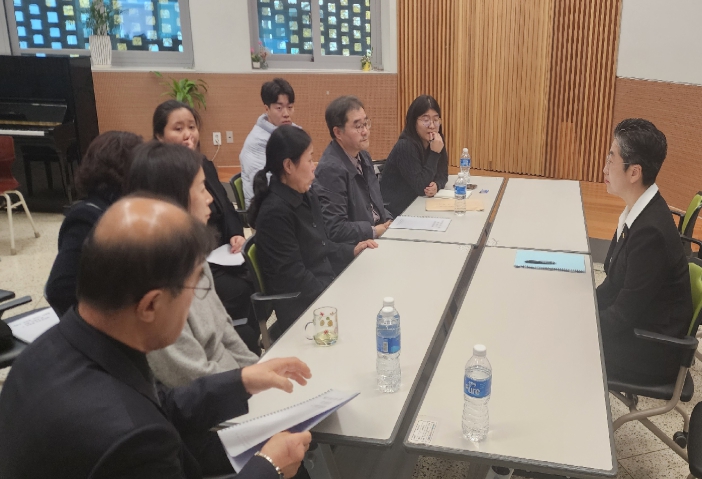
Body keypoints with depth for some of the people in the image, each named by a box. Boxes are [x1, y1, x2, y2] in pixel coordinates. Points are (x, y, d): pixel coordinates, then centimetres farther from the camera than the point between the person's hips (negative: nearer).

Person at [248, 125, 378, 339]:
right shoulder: (275, 213, -20)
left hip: (328, 286, 9)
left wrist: (351, 251, 9)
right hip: (304, 308, -9)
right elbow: (294, 277, -21)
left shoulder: (306, 196, 10)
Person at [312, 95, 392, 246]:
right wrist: (375, 231, -16)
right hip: (354, 249, -8)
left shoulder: (363, 156, 7)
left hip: (376, 236, 8)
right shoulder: (331, 169, -21)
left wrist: (390, 222, -1)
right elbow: (335, 229, -24)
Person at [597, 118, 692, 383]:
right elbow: (616, 283, 6)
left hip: (651, 349, -7)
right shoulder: (641, 211, -3)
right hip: (634, 321, 7)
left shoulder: (650, 231, -30)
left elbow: (623, 315, -23)